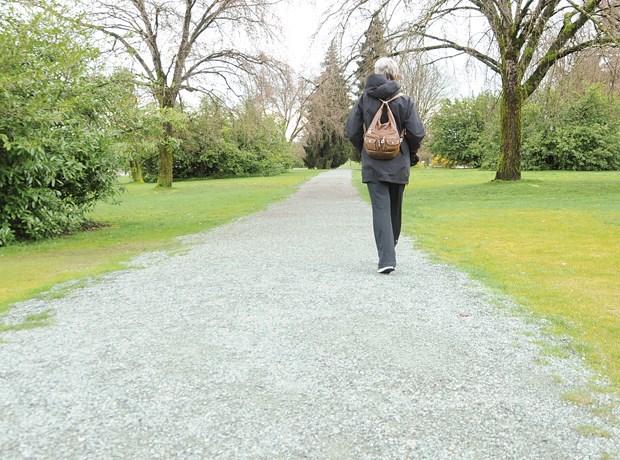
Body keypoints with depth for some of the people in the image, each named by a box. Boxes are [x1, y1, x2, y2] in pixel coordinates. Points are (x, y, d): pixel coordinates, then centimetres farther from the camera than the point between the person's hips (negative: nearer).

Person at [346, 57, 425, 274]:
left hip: (373, 164, -1)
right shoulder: (404, 101, -4)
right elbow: (417, 133, -7)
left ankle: (386, 259, -14)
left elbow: (352, 131, -1)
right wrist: (411, 153, 13)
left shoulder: (364, 99, -1)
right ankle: (389, 250, 35)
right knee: (395, 208, 18)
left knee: (381, 209, -3)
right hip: (398, 164, 1)